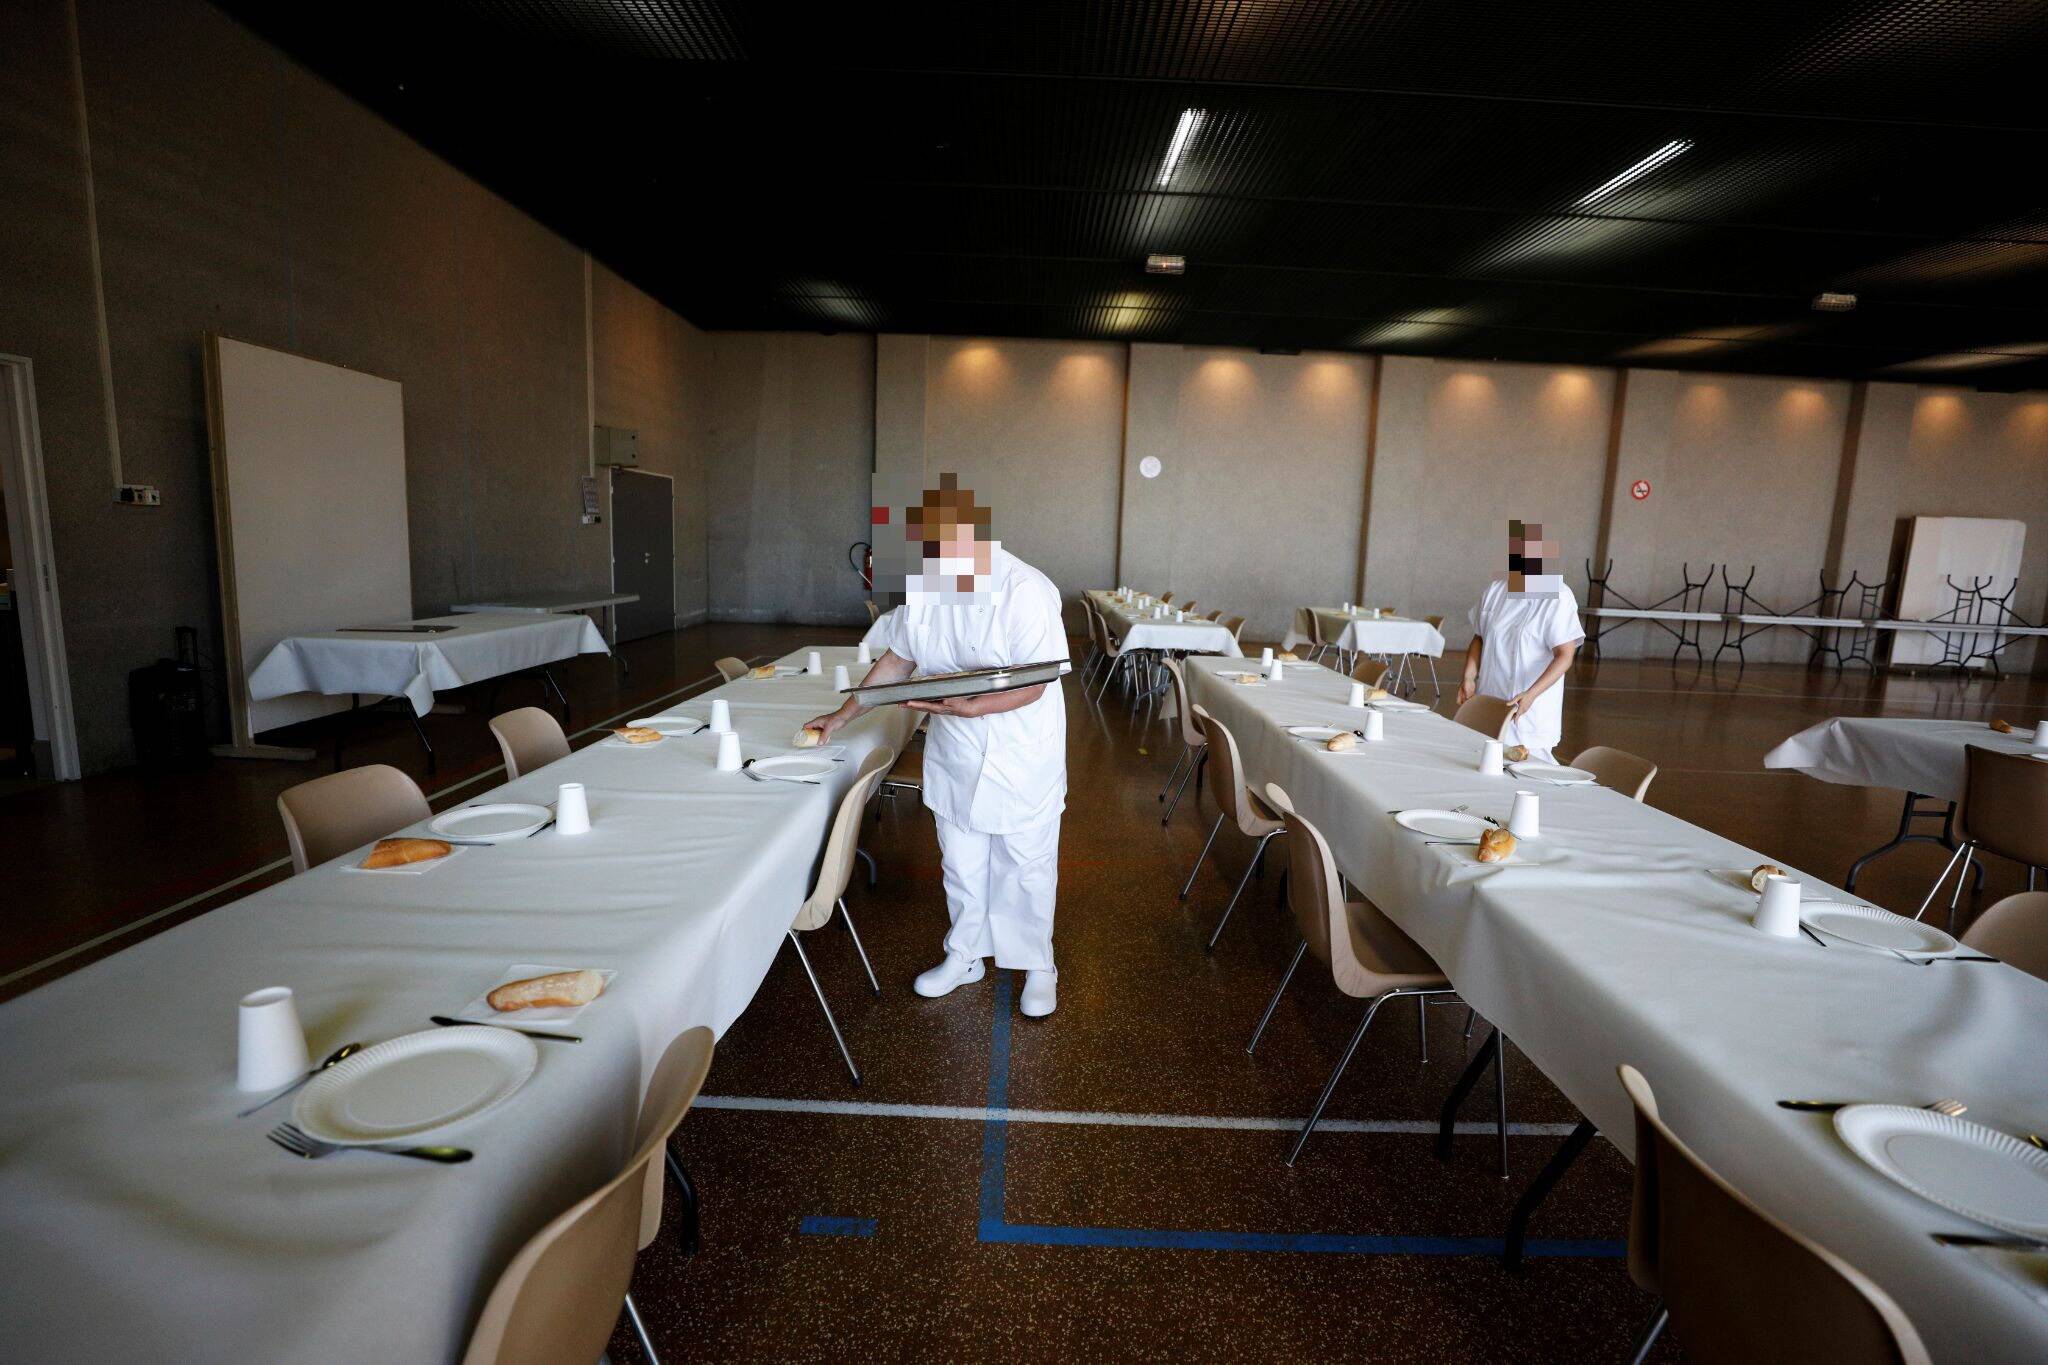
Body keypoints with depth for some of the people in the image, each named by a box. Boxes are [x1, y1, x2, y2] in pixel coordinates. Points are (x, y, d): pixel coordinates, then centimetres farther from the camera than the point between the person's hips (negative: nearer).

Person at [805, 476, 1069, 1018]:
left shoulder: (1025, 590, -23)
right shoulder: (921, 584, -1)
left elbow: (1034, 687, -23)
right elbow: (899, 659, 10)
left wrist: (968, 707, -36)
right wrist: (844, 715, 10)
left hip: (1020, 760, -6)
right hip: (954, 756, 6)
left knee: (1025, 866, 9)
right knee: (960, 864, 18)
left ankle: (1037, 966, 31)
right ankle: (965, 956, 39)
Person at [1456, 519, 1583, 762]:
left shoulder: (1557, 597, -10)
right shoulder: (1495, 589, 7)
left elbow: (1565, 656, -14)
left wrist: (1530, 695, -24)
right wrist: (1469, 678, 2)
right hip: (1488, 703, 5)